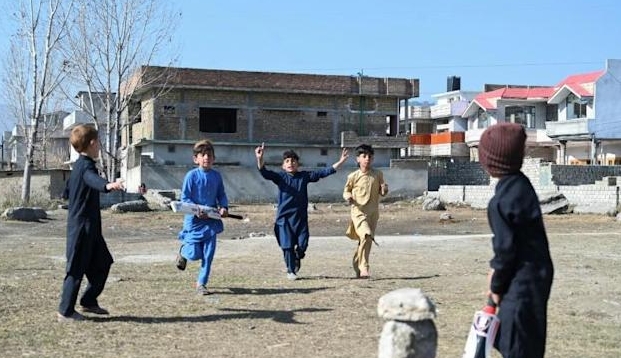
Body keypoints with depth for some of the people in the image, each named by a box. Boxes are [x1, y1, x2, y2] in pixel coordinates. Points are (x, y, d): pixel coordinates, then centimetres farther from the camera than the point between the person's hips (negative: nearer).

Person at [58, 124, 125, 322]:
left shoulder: (78, 165, 15)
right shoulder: (86, 166, -17)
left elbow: (68, 192, 27)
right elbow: (93, 179, -42)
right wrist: (107, 185, -62)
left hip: (89, 226, 10)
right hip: (83, 226, -10)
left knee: (102, 263, 14)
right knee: (76, 268, -3)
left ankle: (88, 301, 22)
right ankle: (65, 311, 5)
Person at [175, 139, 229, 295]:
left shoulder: (216, 176, 3)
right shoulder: (191, 175, -9)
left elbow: (221, 195, 12)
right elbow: (184, 198, -9)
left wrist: (224, 207, -8)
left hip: (211, 220, 3)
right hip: (194, 220, -3)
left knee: (208, 254, 2)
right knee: (195, 254, 0)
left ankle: (201, 283, 15)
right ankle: (183, 252, 36)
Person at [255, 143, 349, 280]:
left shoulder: (305, 176, 4)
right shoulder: (281, 177, -2)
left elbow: (324, 172, 1)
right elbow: (265, 173, -18)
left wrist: (340, 162, -6)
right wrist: (260, 159, -39)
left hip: (301, 217, 2)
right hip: (284, 217, -2)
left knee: (302, 244, 1)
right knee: (287, 246, -1)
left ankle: (297, 258, 35)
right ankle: (290, 270, 18)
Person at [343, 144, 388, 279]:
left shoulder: (378, 174, 5)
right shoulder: (353, 176, -2)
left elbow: (381, 192, 14)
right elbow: (346, 191, 10)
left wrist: (384, 189, -9)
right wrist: (348, 197, -12)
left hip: (373, 212, 4)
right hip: (358, 211, -4)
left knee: (367, 240, 9)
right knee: (366, 236, -24)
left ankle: (357, 263, 30)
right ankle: (364, 267, -18)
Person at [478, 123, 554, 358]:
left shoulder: (500, 202, -23)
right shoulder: (520, 183, 3)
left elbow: (506, 248, -18)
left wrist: (496, 285, -4)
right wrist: (497, 269, 14)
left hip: (522, 281, -9)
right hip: (537, 272, 9)